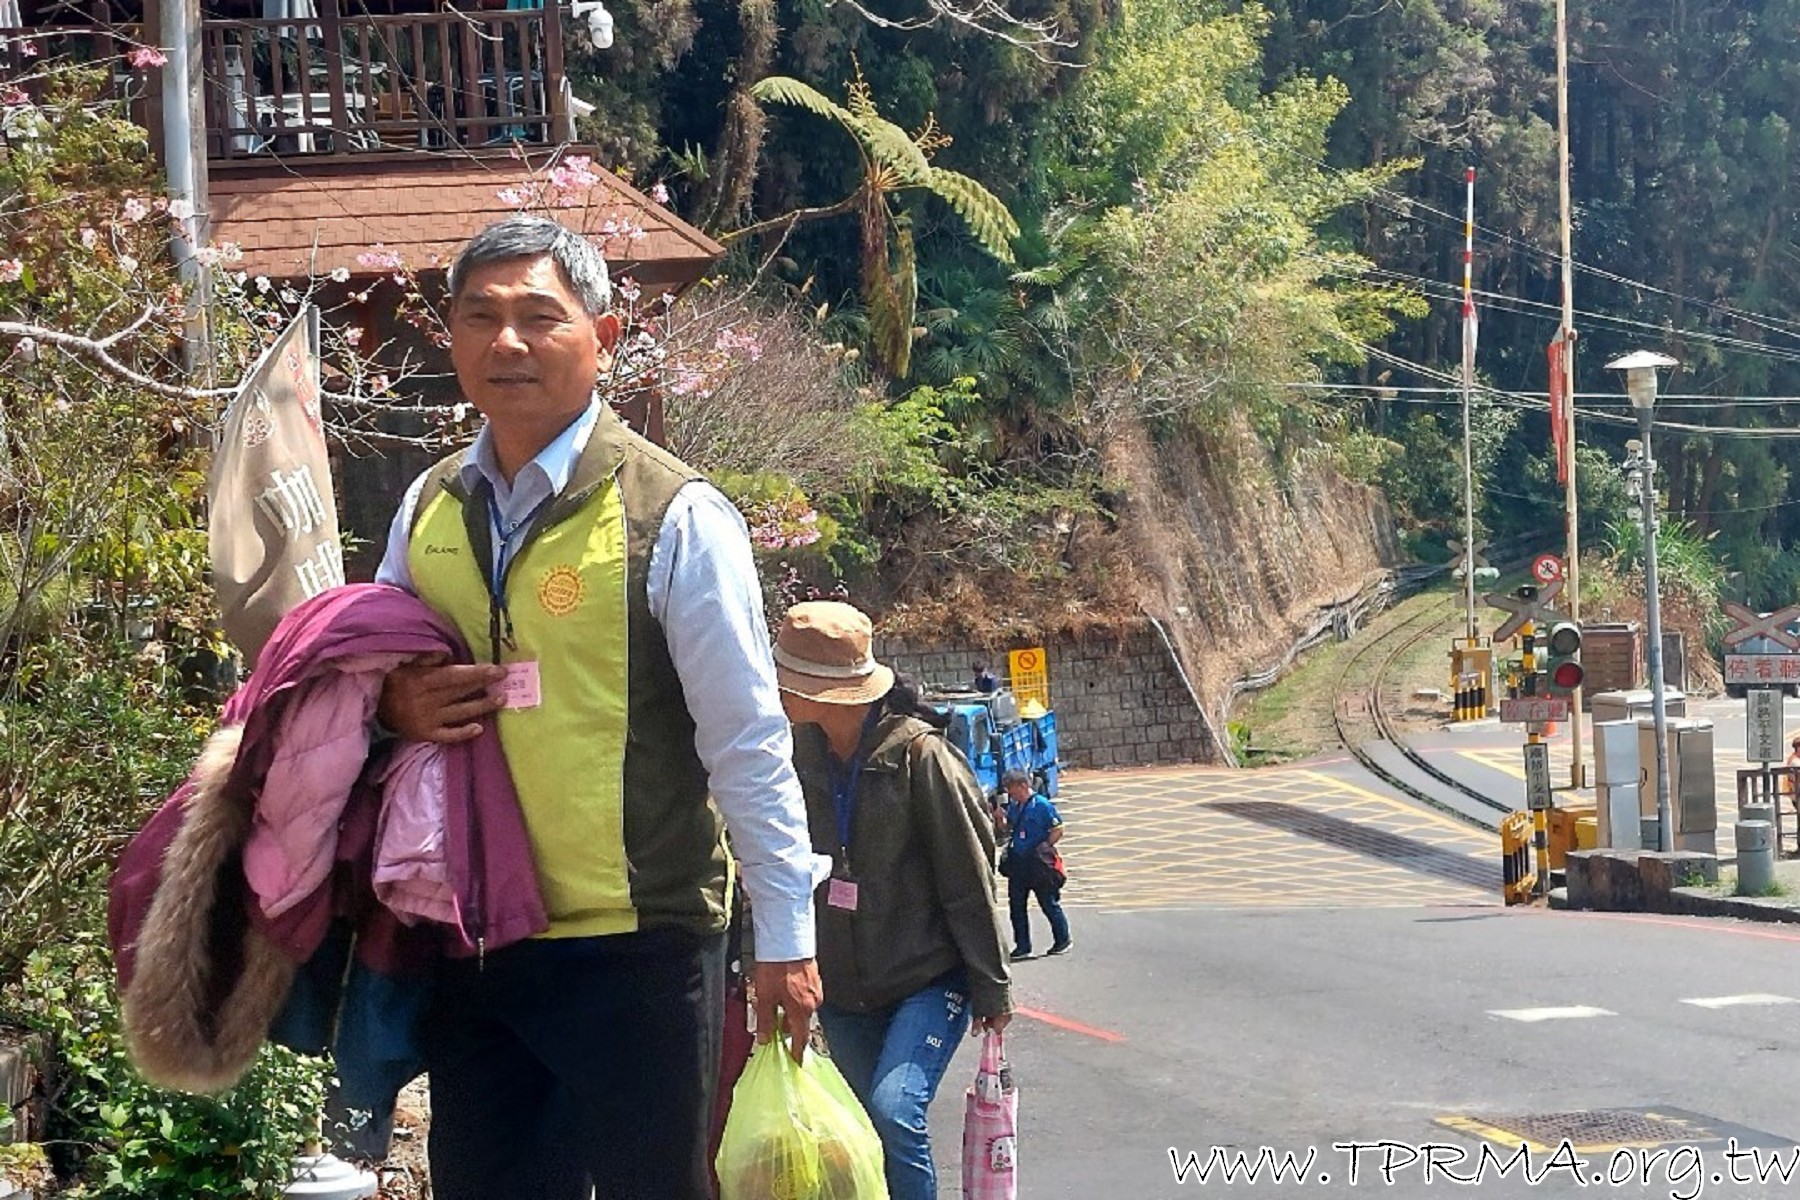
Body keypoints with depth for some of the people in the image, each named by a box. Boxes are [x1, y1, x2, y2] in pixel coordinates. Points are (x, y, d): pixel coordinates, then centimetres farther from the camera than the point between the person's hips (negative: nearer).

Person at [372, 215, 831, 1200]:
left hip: (634, 947, -5)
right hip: (470, 943, 5)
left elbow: (746, 742, -9)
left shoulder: (674, 517, -10)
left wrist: (785, 935, -8)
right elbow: (374, 675, 20)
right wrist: (395, 706, -4)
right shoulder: (428, 509, 7)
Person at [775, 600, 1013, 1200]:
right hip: (841, 988, 6)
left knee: (894, 1112, -24)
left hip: (929, 979, -6)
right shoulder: (801, 753, 1)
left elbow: (970, 880, -10)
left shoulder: (919, 755, -15)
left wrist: (991, 990, -6)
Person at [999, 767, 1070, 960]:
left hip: (1038, 864, -7)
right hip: (1017, 862, 7)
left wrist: (1044, 848, -15)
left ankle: (1063, 940, 19)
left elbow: (1057, 830, -10)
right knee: (1016, 904, 7)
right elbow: (1008, 830, 19)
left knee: (1049, 903, 4)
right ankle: (1022, 946, 15)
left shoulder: (1042, 805, -13)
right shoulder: (1013, 806, 8)